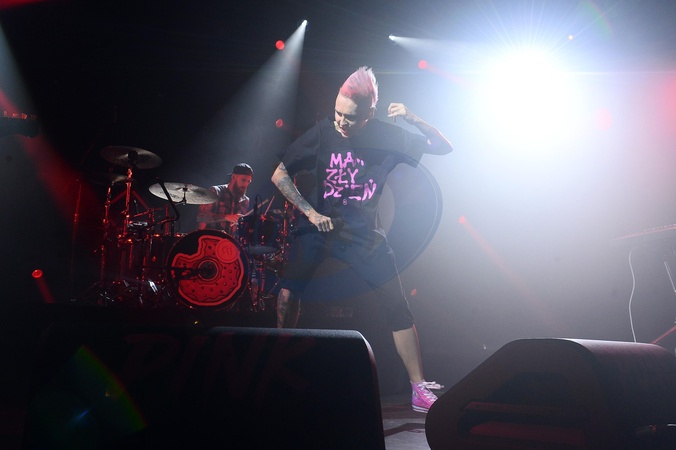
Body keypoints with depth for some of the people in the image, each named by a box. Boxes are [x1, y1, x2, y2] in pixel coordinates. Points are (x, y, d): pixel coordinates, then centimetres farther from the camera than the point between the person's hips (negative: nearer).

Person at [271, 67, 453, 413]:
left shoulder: (387, 137, -7)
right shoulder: (324, 131, -8)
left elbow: (444, 148, -3)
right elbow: (279, 175, -2)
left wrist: (413, 120, -19)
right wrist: (310, 212, -12)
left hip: (363, 234, 1)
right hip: (318, 228, 0)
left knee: (397, 304, -7)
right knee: (287, 297, -11)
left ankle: (419, 390, 3)